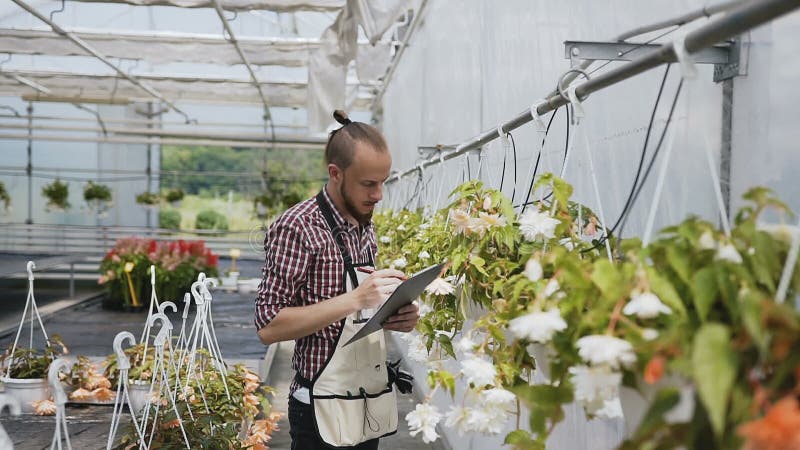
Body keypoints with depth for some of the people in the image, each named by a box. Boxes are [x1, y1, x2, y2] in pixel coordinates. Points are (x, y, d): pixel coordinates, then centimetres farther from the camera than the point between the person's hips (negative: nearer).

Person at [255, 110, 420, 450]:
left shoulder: (366, 227, 9)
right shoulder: (297, 227, -15)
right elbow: (268, 326, -19)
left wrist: (395, 318, -1)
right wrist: (356, 299, -26)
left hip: (371, 405, 7)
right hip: (324, 410, -7)